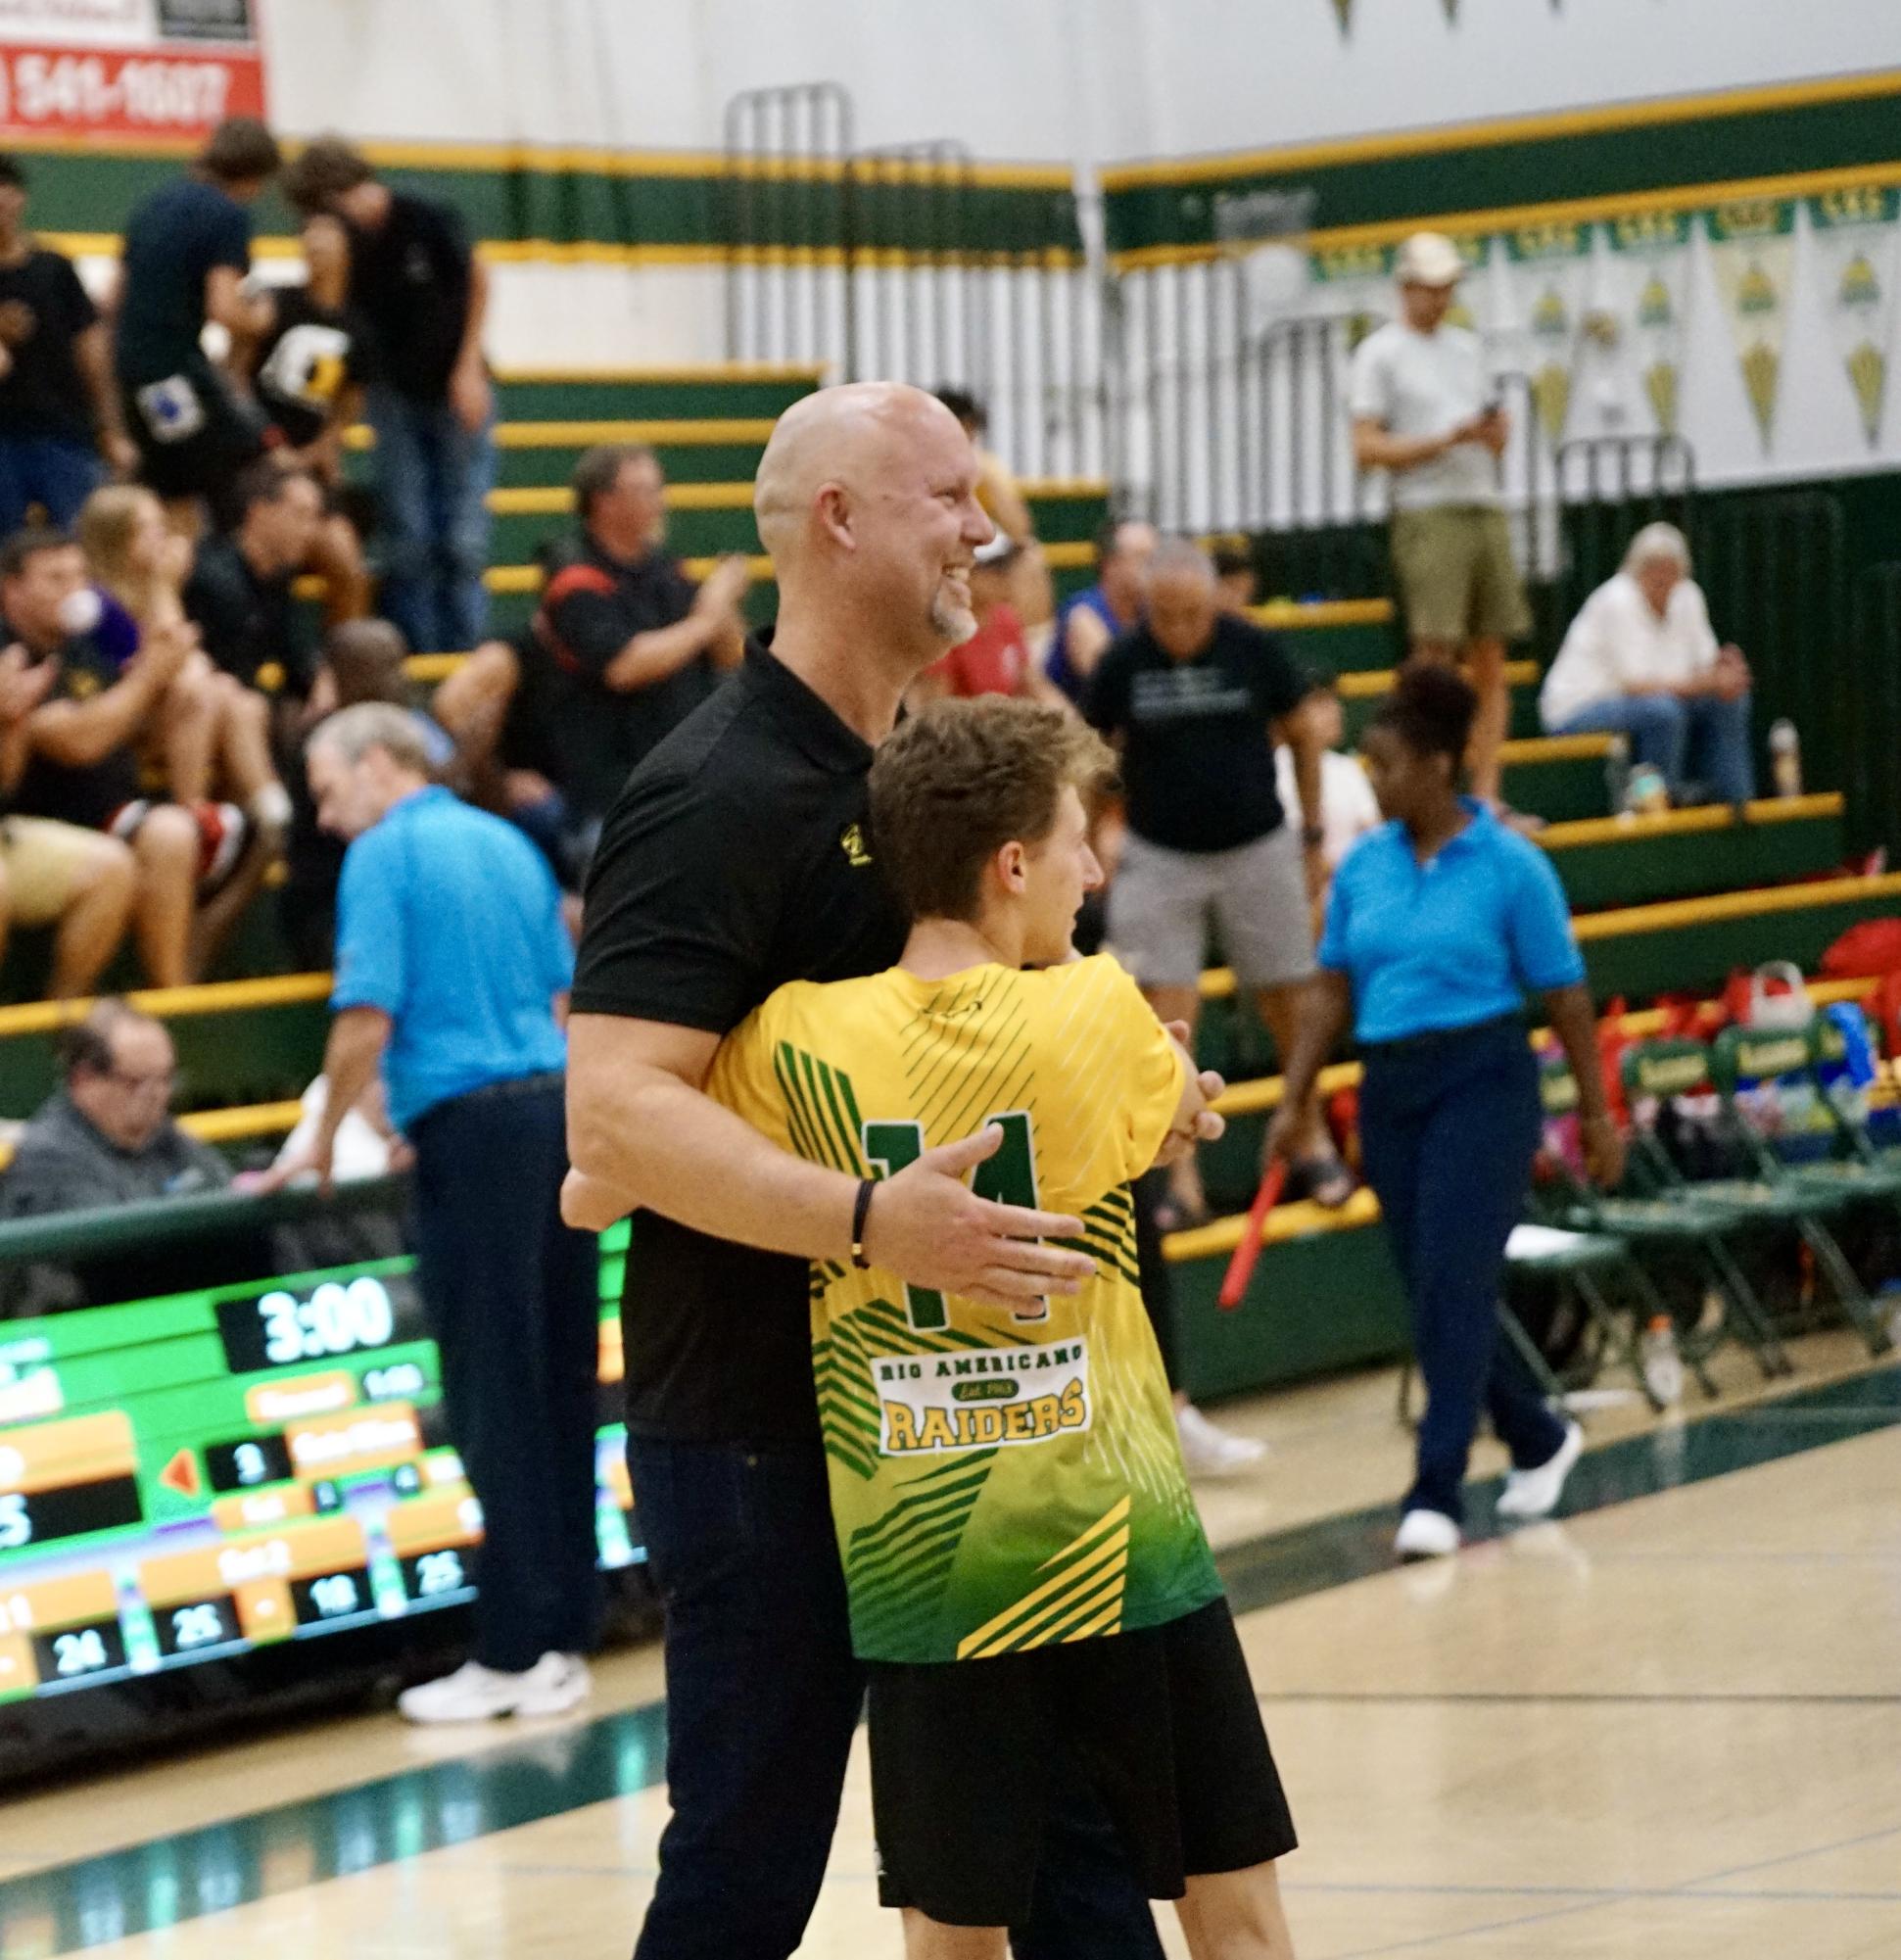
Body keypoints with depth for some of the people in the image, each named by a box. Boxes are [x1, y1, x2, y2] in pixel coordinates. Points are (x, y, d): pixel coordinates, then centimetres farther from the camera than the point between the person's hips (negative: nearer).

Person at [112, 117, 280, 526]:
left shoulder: (153, 206, 15)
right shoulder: (229, 215, -10)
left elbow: (121, 291, 20)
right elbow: (225, 310, -18)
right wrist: (258, 319, 1)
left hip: (131, 365, 9)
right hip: (179, 367, -8)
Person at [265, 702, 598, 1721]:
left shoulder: (386, 855, -5)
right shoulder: (507, 843, 16)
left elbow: (367, 1023, -12)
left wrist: (322, 1141, 2)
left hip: (472, 1128, -7)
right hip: (558, 1104, 7)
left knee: (494, 1401, -3)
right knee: (560, 1387, 9)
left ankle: (513, 1651, -1)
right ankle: (562, 1635, 12)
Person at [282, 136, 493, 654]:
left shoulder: (430, 220, -18)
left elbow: (477, 281, 0)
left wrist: (469, 370, -4)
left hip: (457, 392, -2)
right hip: (395, 394, 2)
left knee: (463, 539, -5)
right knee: (409, 541, -2)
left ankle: (463, 651, 2)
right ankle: (418, 654, 5)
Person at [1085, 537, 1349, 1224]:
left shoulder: (1253, 650, -8)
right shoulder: (1123, 663, -8)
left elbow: (1303, 736, 4)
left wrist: (1313, 835, 7)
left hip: (1258, 850, 0)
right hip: (1160, 858, 0)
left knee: (1288, 1006, 10)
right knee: (1167, 1021, -5)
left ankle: (1312, 1137, 32)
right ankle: (1182, 1181, 0)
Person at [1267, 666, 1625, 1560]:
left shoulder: (1510, 867, -6)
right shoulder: (1362, 866, 7)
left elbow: (1565, 996, -3)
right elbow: (1332, 989, 11)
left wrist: (1597, 1114, -1)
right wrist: (1292, 1101, 5)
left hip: (1482, 1082, -6)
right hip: (1389, 1086, 6)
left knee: (1453, 1285, -13)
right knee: (1433, 1293, 10)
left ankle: (1435, 1493, -12)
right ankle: (1538, 1440, 31)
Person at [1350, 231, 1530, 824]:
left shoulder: (1466, 346, 19)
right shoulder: (1380, 353, -1)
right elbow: (1367, 448, -8)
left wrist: (1497, 431, -1)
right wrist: (1443, 440, -17)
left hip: (1484, 510, 7)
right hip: (1428, 516, -7)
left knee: (1491, 662, 4)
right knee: (1434, 661, -11)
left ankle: (1486, 796, 7)